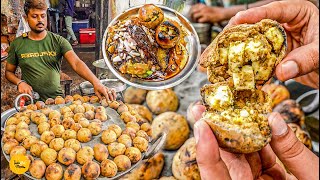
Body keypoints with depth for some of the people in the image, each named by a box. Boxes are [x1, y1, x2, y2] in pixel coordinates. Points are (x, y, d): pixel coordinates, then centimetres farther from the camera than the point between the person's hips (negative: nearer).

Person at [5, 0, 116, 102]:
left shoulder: (58, 41, -3)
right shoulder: (17, 44, 1)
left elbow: (76, 63, -17)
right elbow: (9, 71, 12)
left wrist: (96, 83, -33)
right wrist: (19, 82, -10)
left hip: (57, 99, 0)